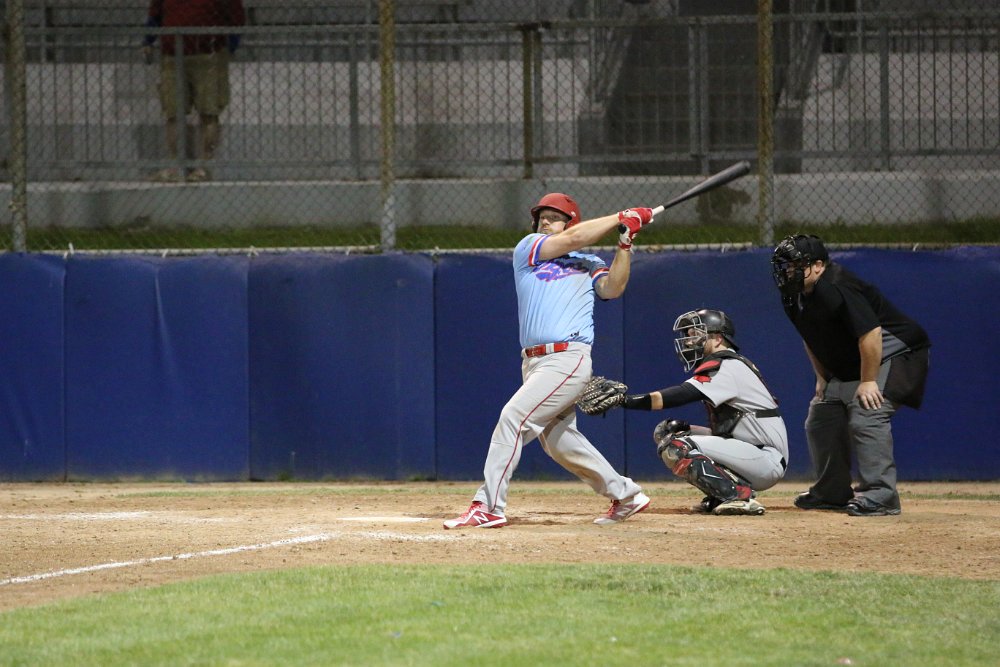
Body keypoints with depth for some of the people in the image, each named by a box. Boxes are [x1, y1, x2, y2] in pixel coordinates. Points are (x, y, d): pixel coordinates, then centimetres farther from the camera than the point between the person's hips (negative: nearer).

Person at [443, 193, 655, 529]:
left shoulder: (588, 264, 10)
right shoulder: (527, 249, 12)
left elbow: (612, 288, -8)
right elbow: (572, 239, 0)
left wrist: (625, 244, -14)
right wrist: (620, 218, 4)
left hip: (568, 359, -5)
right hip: (534, 362, 5)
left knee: (513, 417, -18)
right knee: (557, 440, 11)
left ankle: (488, 506, -20)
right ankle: (625, 495, 25)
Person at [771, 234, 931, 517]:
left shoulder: (836, 289, -30)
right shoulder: (795, 296, 1)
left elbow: (870, 333, -34)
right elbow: (812, 340, 18)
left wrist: (868, 381, -29)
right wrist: (822, 377, 10)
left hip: (893, 355, -11)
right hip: (847, 368, 11)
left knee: (866, 417, -26)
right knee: (820, 419, 12)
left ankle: (879, 496, -25)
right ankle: (833, 493, 24)